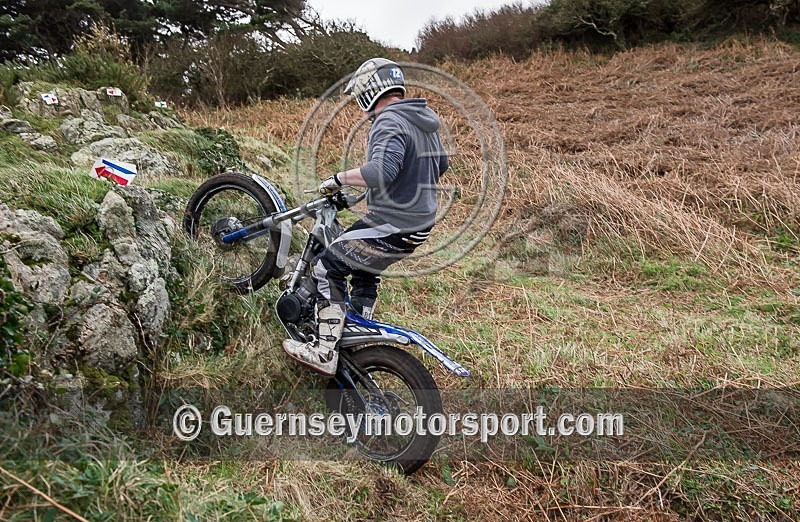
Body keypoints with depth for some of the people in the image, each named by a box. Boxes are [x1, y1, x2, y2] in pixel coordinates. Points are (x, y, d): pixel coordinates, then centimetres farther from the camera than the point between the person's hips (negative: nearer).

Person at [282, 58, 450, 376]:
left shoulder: (389, 122, -18)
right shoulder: (425, 119, 12)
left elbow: (381, 170, -36)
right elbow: (441, 164, 26)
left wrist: (340, 178, -22)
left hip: (392, 225, -10)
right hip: (421, 223, 10)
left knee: (327, 267, -6)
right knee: (364, 270, 27)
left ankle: (325, 353, -6)